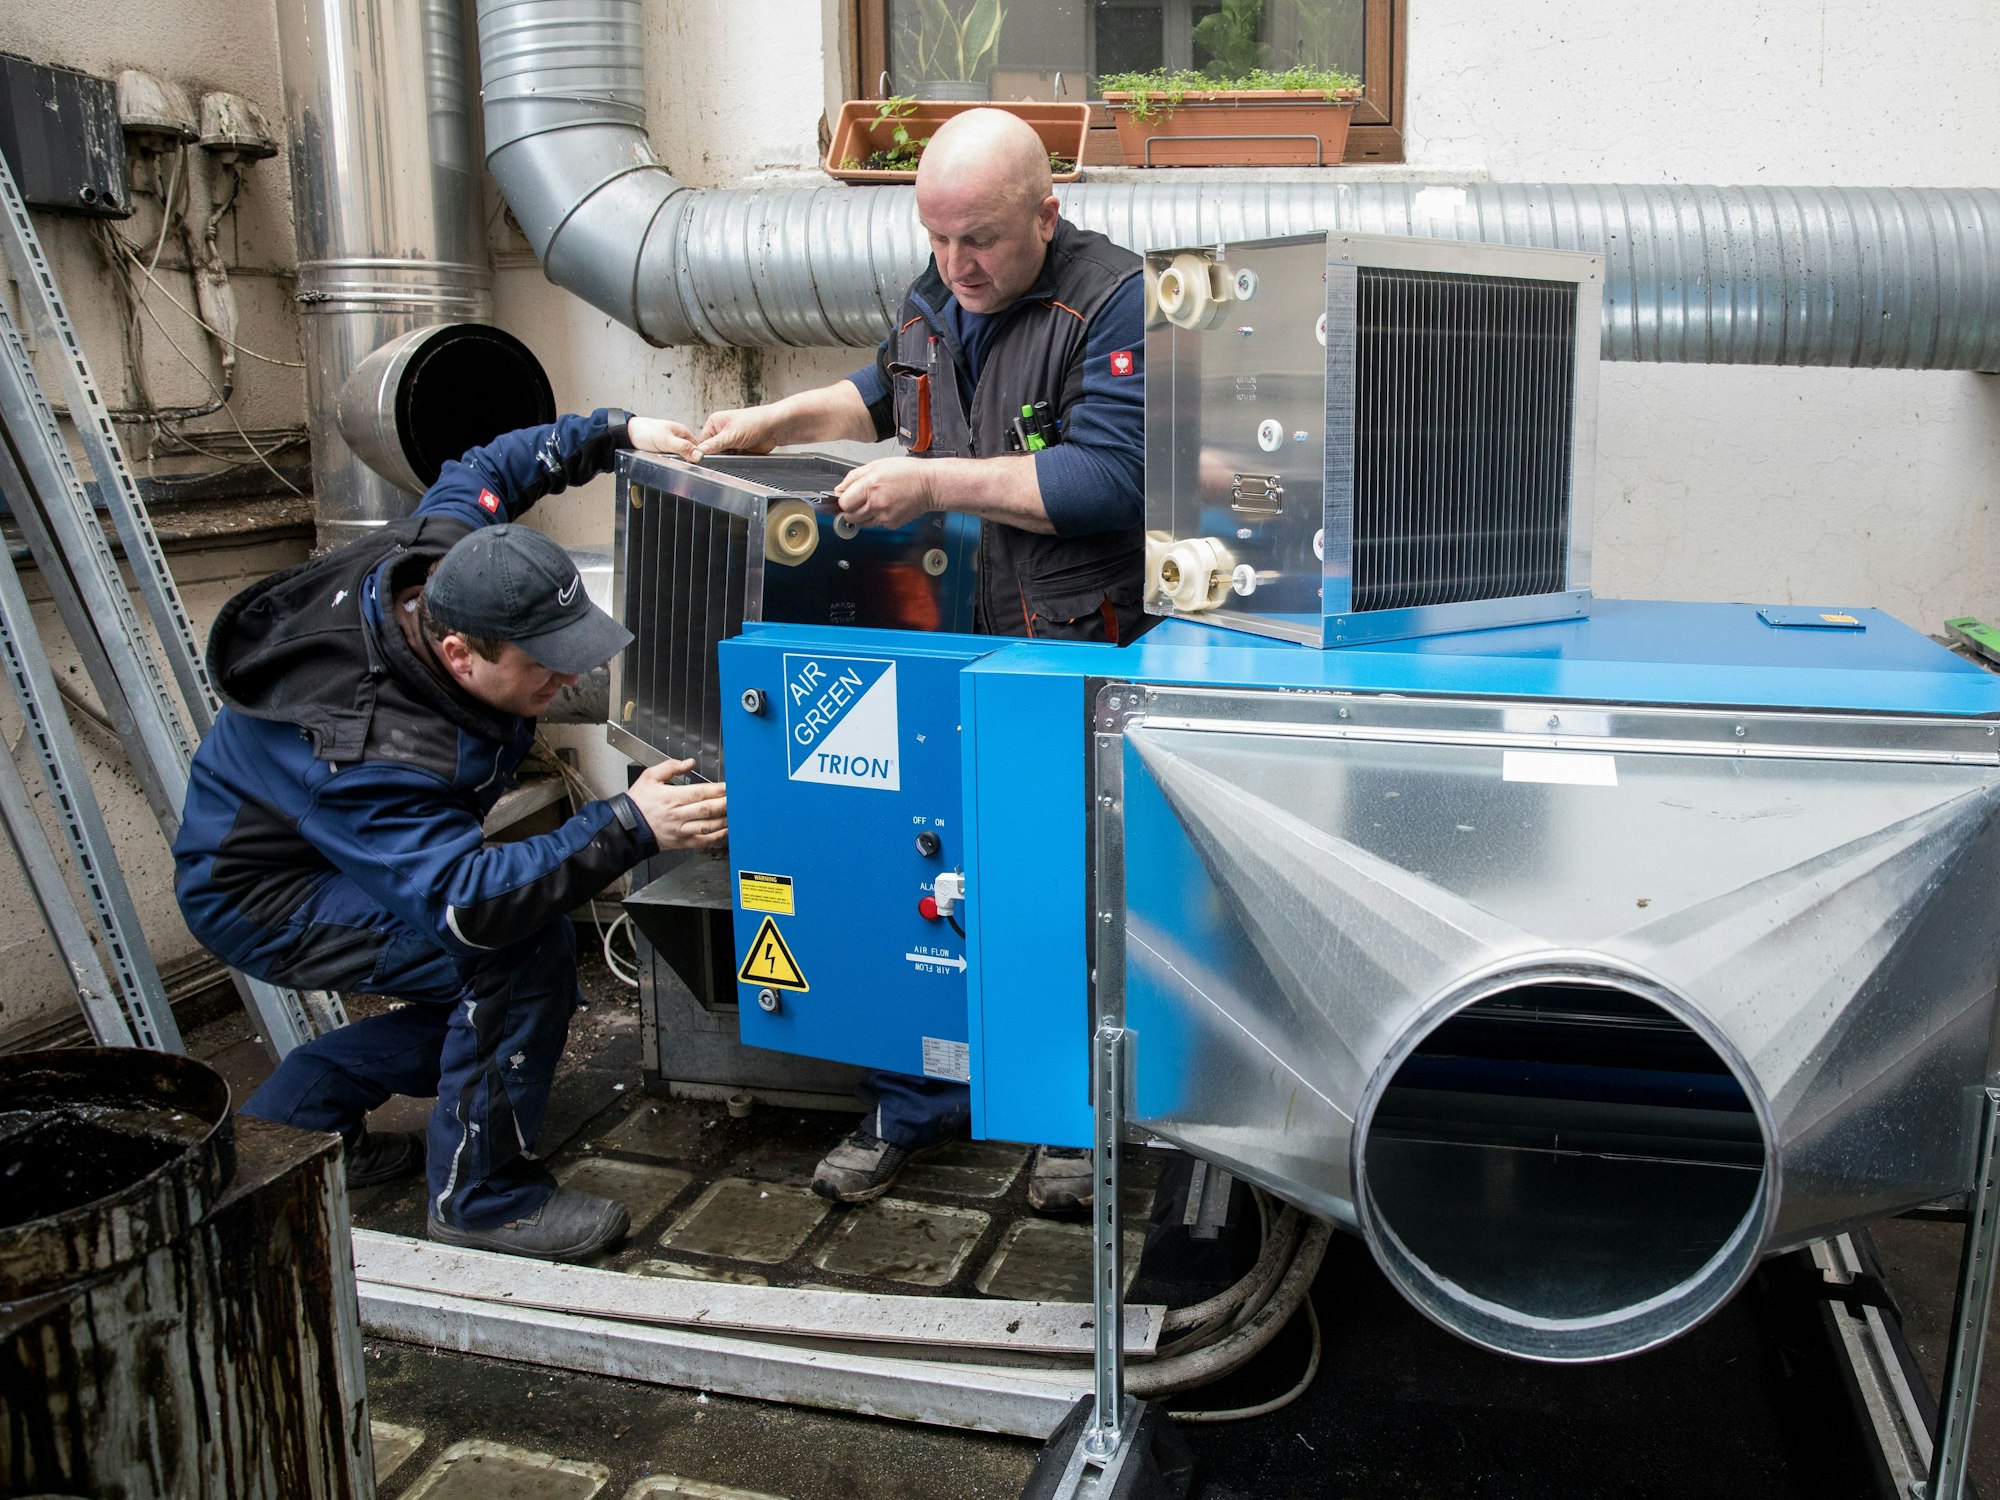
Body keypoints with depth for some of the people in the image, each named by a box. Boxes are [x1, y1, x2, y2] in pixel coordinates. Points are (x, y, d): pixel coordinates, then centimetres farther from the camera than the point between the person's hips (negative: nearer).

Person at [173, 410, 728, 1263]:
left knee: (498, 993, 11)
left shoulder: (442, 556, -18)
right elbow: (465, 903, -47)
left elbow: (481, 471, 3)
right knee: (525, 953, -28)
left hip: (336, 851, 9)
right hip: (259, 899, -9)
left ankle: (292, 1119, 24)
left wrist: (614, 434, -8)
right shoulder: (371, 751, -41)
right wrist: (626, 830, -54)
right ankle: (480, 1198, -10)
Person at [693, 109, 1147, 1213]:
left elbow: (1111, 480, -24)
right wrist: (784, 420, 20)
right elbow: (890, 391, 33)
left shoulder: (1114, 306, -13)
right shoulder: (936, 295, 12)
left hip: (1078, 658, -6)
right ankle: (913, 1108, 26)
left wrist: (937, 482, -23)